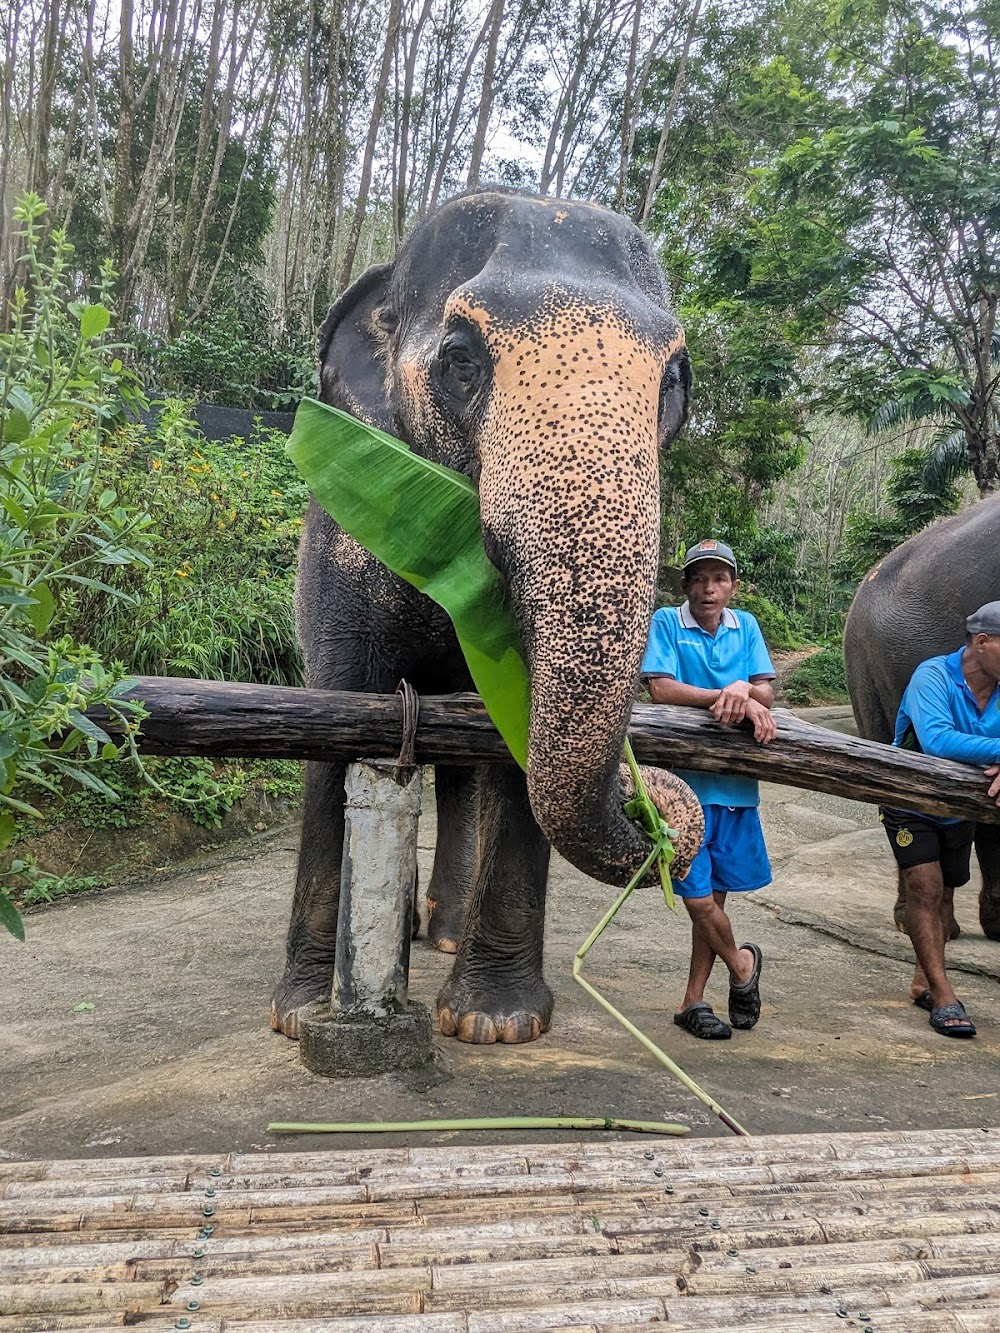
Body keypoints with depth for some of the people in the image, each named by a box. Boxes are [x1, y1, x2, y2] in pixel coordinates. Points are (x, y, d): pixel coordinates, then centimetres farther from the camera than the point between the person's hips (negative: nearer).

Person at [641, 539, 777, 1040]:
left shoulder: (745, 626, 12)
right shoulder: (666, 621, -1)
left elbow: (766, 693, 3)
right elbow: (660, 688, -14)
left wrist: (744, 689, -20)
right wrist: (727, 697, -19)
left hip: (735, 781, 4)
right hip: (685, 778, -4)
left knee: (715, 895, 10)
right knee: (697, 897, -4)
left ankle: (693, 1002, 24)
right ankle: (742, 964, 25)